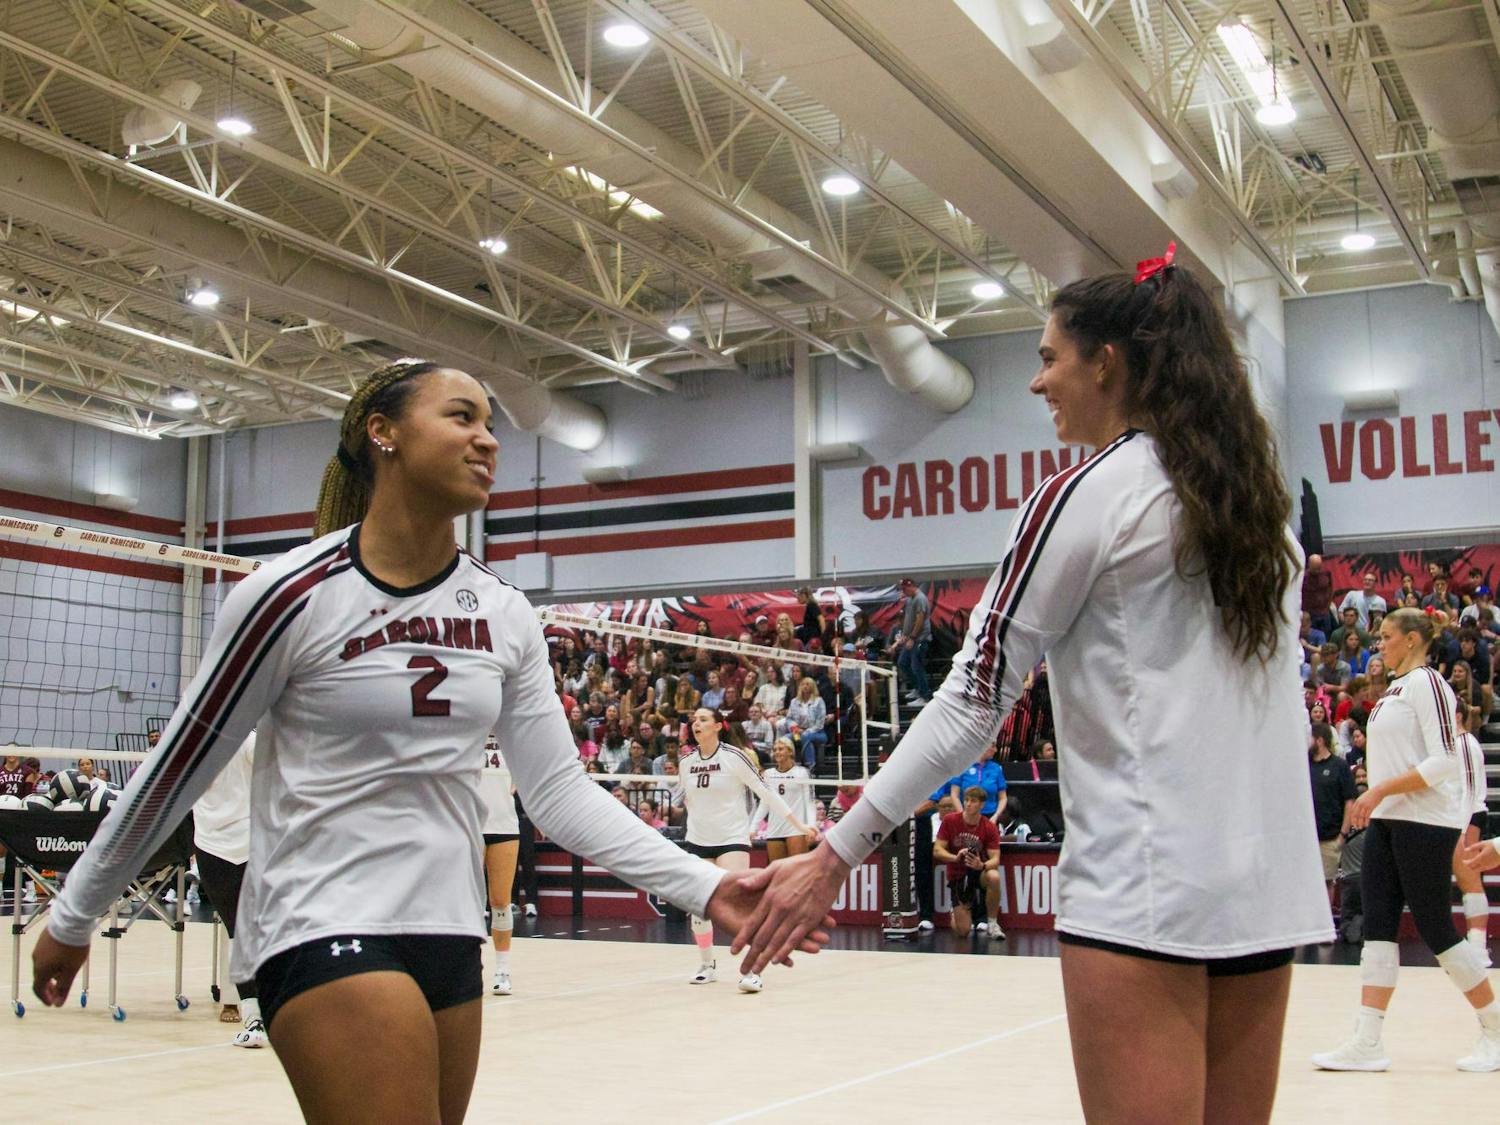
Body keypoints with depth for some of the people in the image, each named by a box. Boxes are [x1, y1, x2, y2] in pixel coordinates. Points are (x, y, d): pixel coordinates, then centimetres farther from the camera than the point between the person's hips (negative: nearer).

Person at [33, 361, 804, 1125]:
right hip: (322, 930, -6)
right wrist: (72, 919, 7)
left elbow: (559, 790, 4)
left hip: (449, 932, 6)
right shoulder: (292, 595, -12)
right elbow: (178, 767, -2)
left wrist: (702, 886, -6)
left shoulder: (504, 615, 4)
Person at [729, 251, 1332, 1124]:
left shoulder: (1086, 496, -8)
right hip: (1268, 887, 8)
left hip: (1144, 888, -7)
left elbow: (976, 697, -10)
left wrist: (835, 857, -7)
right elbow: (1276, 702, 17)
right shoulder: (1260, 500, 13)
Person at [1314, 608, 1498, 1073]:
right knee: (1378, 925, 1)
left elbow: (1443, 761, -19)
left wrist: (1379, 790, -20)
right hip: (1388, 822, 9)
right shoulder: (1397, 686, 15)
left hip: (1425, 821, -9)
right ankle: (1366, 1042, -2)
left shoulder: (1426, 682, -12)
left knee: (1435, 929, -2)